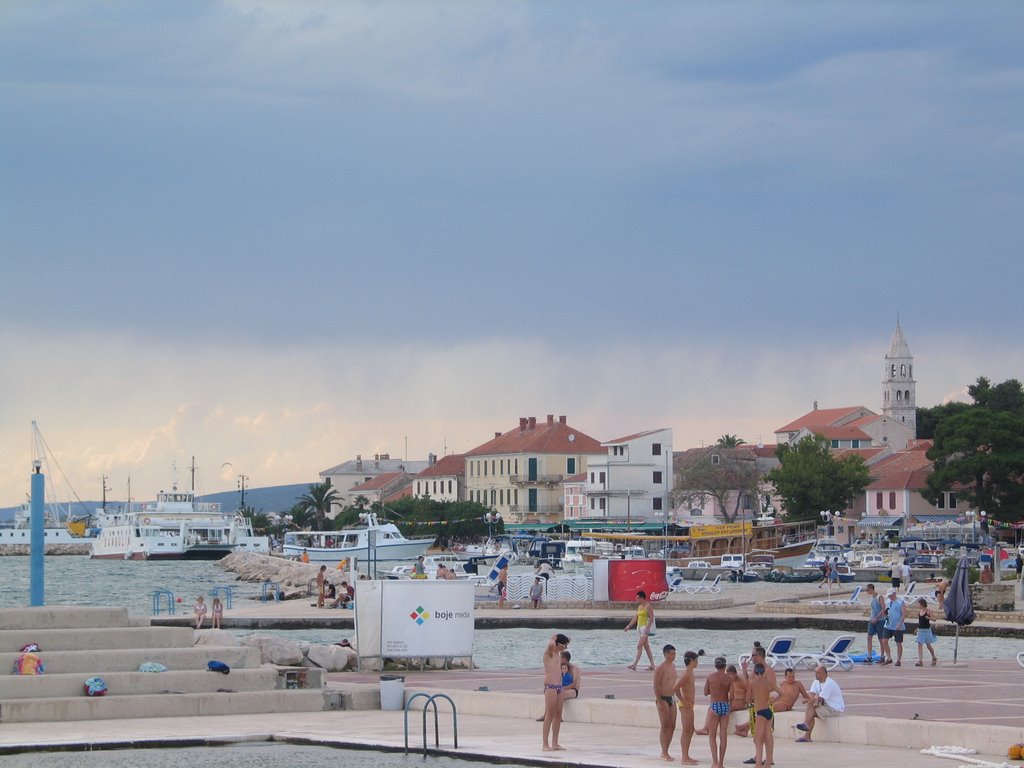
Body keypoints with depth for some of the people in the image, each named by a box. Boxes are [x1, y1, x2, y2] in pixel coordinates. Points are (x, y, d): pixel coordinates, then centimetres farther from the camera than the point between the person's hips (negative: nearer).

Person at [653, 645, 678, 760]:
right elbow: (656, 686, -15)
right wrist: (659, 701, -20)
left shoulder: (673, 666, 13)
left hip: (671, 699, 8)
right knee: (664, 726, -6)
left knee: (672, 726, 7)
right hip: (663, 699, -8)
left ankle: (665, 752, 14)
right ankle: (664, 753, -3)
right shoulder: (660, 668, -12)